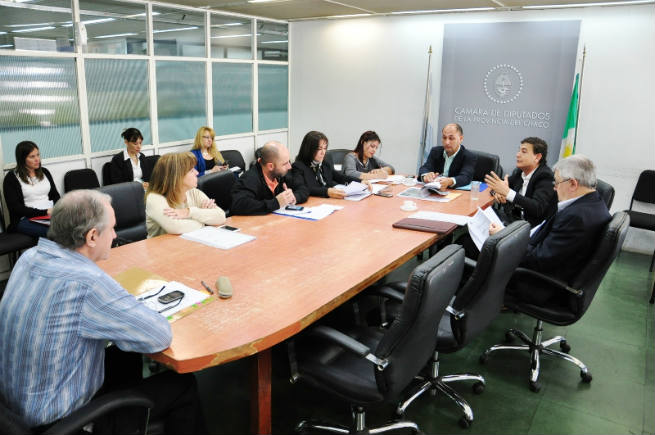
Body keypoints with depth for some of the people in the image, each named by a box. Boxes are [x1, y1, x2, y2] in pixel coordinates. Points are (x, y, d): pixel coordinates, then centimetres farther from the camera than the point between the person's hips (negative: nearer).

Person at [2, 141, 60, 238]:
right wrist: (44, 212, -15)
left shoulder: (44, 172, 20)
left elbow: (55, 195, 21)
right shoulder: (11, 178, 4)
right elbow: (15, 207, -5)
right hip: (26, 219, -5)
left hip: (51, 215, 5)